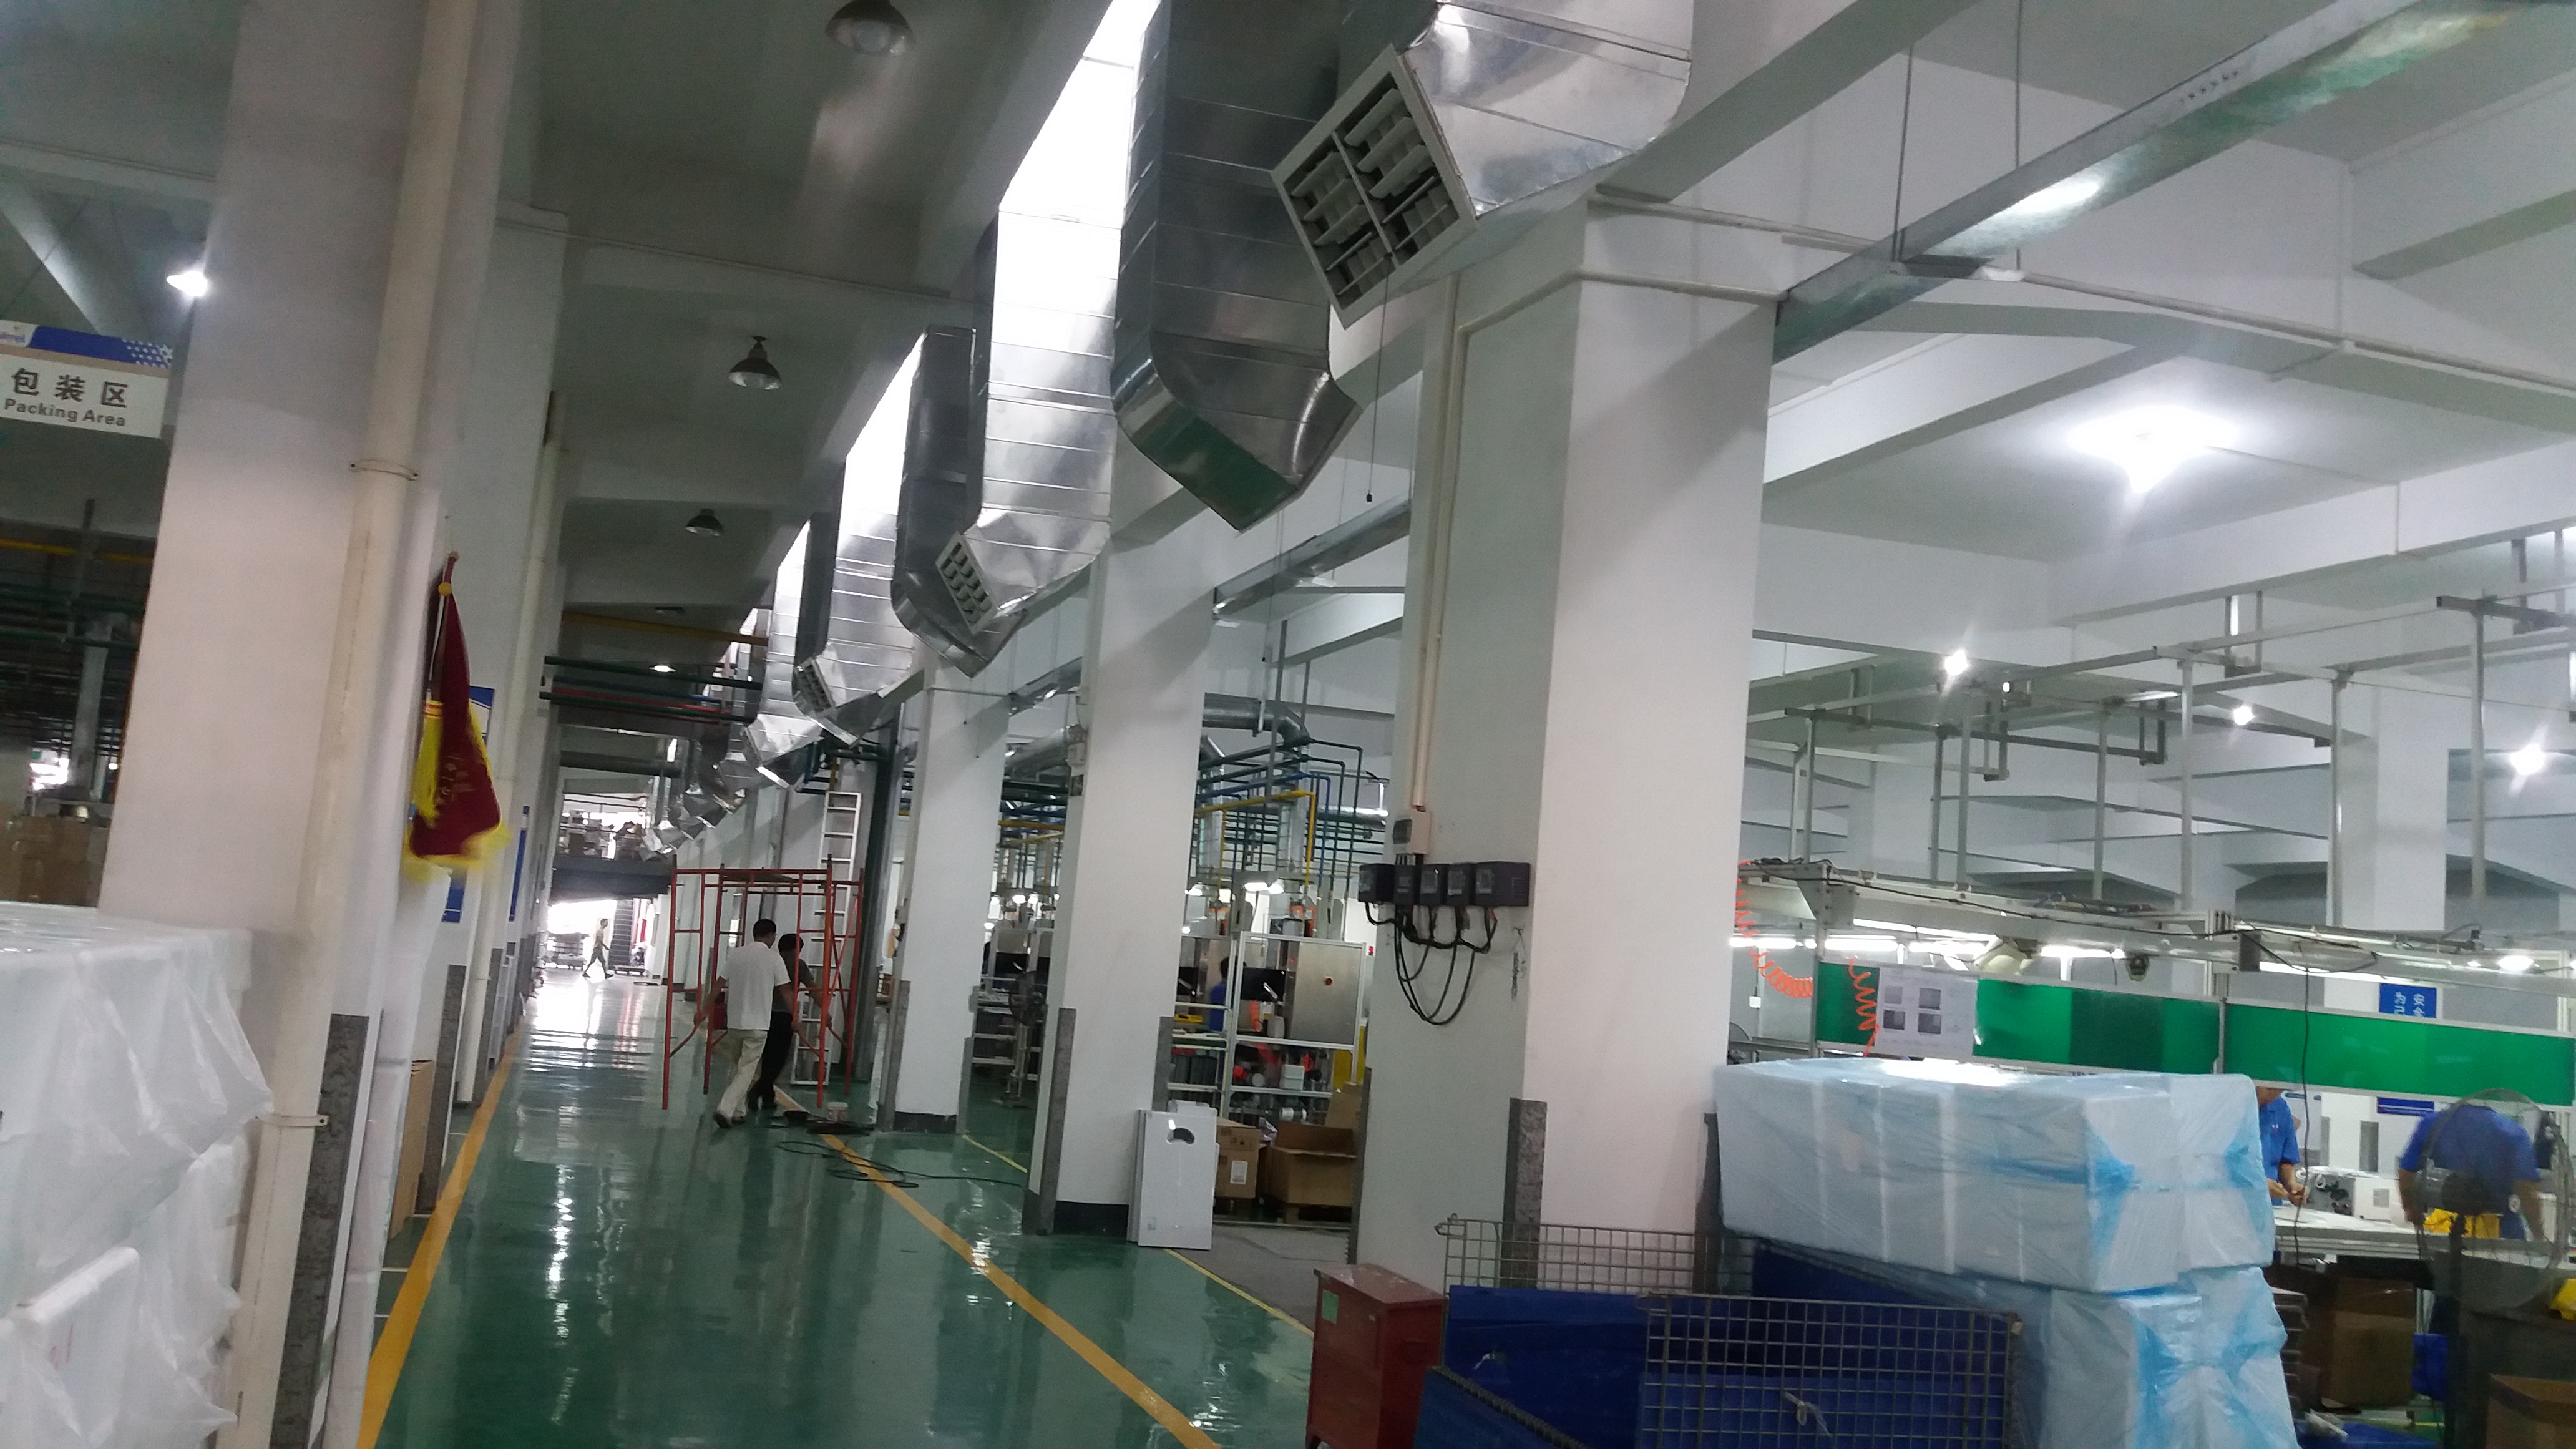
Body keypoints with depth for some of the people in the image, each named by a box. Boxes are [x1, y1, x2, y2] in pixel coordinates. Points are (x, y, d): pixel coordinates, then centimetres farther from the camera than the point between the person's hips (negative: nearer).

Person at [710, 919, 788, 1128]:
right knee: (747, 1071, -2)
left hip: (734, 1021, 5)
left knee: (739, 1067, 19)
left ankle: (736, 1112, 21)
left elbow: (719, 985, 5)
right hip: (757, 1024, -5)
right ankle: (726, 1109, -16)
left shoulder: (736, 954, 4)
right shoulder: (773, 958, -7)